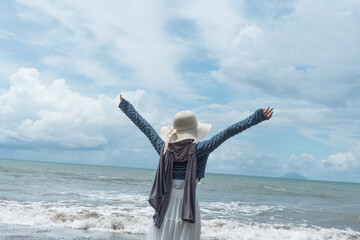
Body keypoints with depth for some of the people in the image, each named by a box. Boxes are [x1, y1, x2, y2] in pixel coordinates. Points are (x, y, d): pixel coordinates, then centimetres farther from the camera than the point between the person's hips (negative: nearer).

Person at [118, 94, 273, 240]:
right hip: (188, 211, -3)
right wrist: (257, 117, -5)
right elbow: (227, 133, -8)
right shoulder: (199, 150, -9)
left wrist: (125, 106, 25)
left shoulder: (163, 148, 0)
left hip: (164, 209, 3)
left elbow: (143, 125, 12)